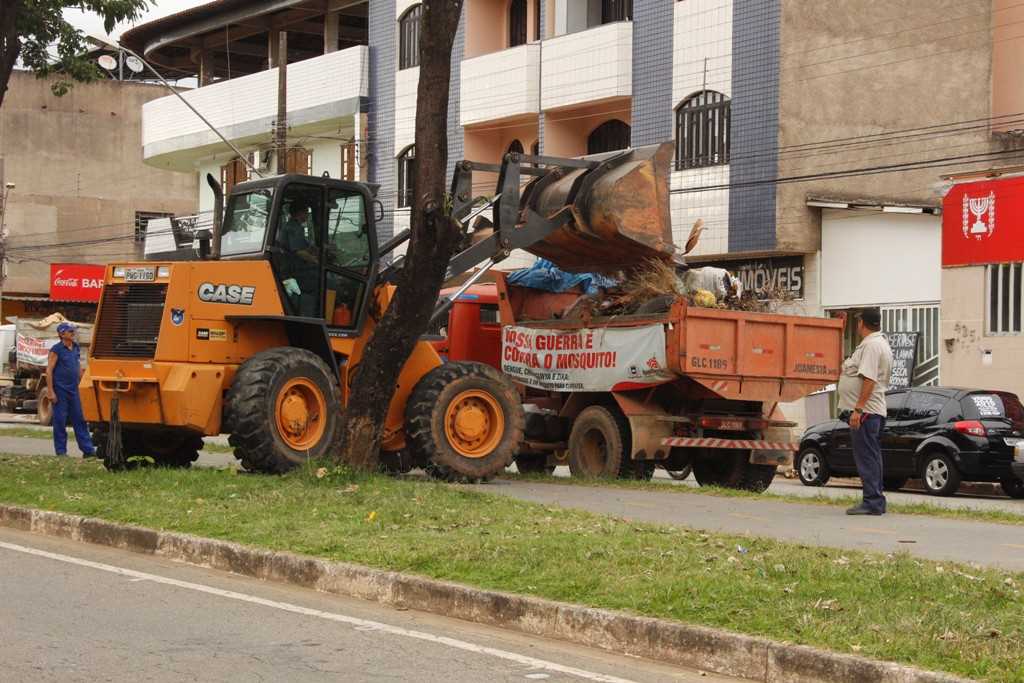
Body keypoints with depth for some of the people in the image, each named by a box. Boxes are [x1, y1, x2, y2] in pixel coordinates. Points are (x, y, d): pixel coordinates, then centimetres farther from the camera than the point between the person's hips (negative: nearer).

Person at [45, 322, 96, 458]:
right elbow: (49, 371, -11)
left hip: (73, 389, 6)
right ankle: (61, 451, 7)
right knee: (60, 421, 0)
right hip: (60, 390, -6)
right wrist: (50, 391, -15)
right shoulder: (56, 350, -9)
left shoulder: (76, 347, 11)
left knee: (80, 420, 5)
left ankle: (87, 450, 6)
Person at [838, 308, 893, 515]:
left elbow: (869, 379, -24)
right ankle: (876, 501, 19)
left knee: (867, 458, -9)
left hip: (865, 412, -11)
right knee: (871, 458, 14)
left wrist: (858, 409, -26)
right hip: (874, 412, 11)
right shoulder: (881, 343, 19)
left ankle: (872, 502, -9)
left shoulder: (871, 345, -15)